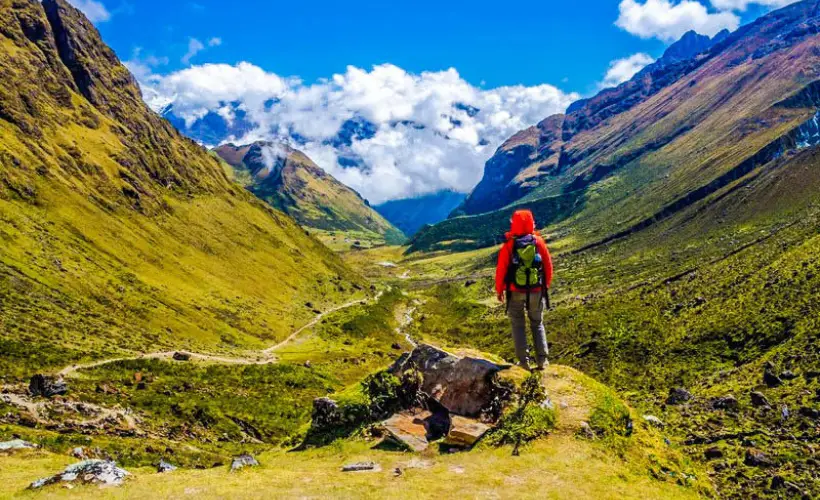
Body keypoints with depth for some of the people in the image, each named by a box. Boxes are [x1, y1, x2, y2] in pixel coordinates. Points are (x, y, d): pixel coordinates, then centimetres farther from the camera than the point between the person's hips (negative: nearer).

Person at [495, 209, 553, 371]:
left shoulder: (508, 245, -10)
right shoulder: (539, 242, -5)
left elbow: (501, 270, -7)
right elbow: (548, 266, 2)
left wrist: (499, 290, 6)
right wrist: (546, 286, 15)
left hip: (516, 292, -2)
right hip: (536, 291, 2)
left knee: (518, 325, 11)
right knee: (537, 324, 16)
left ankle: (524, 361, 8)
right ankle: (542, 359, 11)